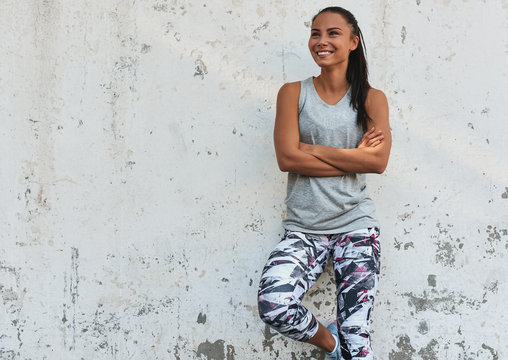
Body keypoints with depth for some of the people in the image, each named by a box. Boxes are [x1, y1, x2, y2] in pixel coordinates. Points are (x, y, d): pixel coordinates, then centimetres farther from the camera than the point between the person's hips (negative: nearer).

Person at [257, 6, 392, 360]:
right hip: (304, 228, 0)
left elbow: (378, 161, -7)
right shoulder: (293, 93, 7)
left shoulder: (371, 99, 8)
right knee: (273, 304, -25)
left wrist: (312, 149, -7)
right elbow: (287, 158, -6)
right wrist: (354, 156, -8)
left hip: (356, 224, 0)